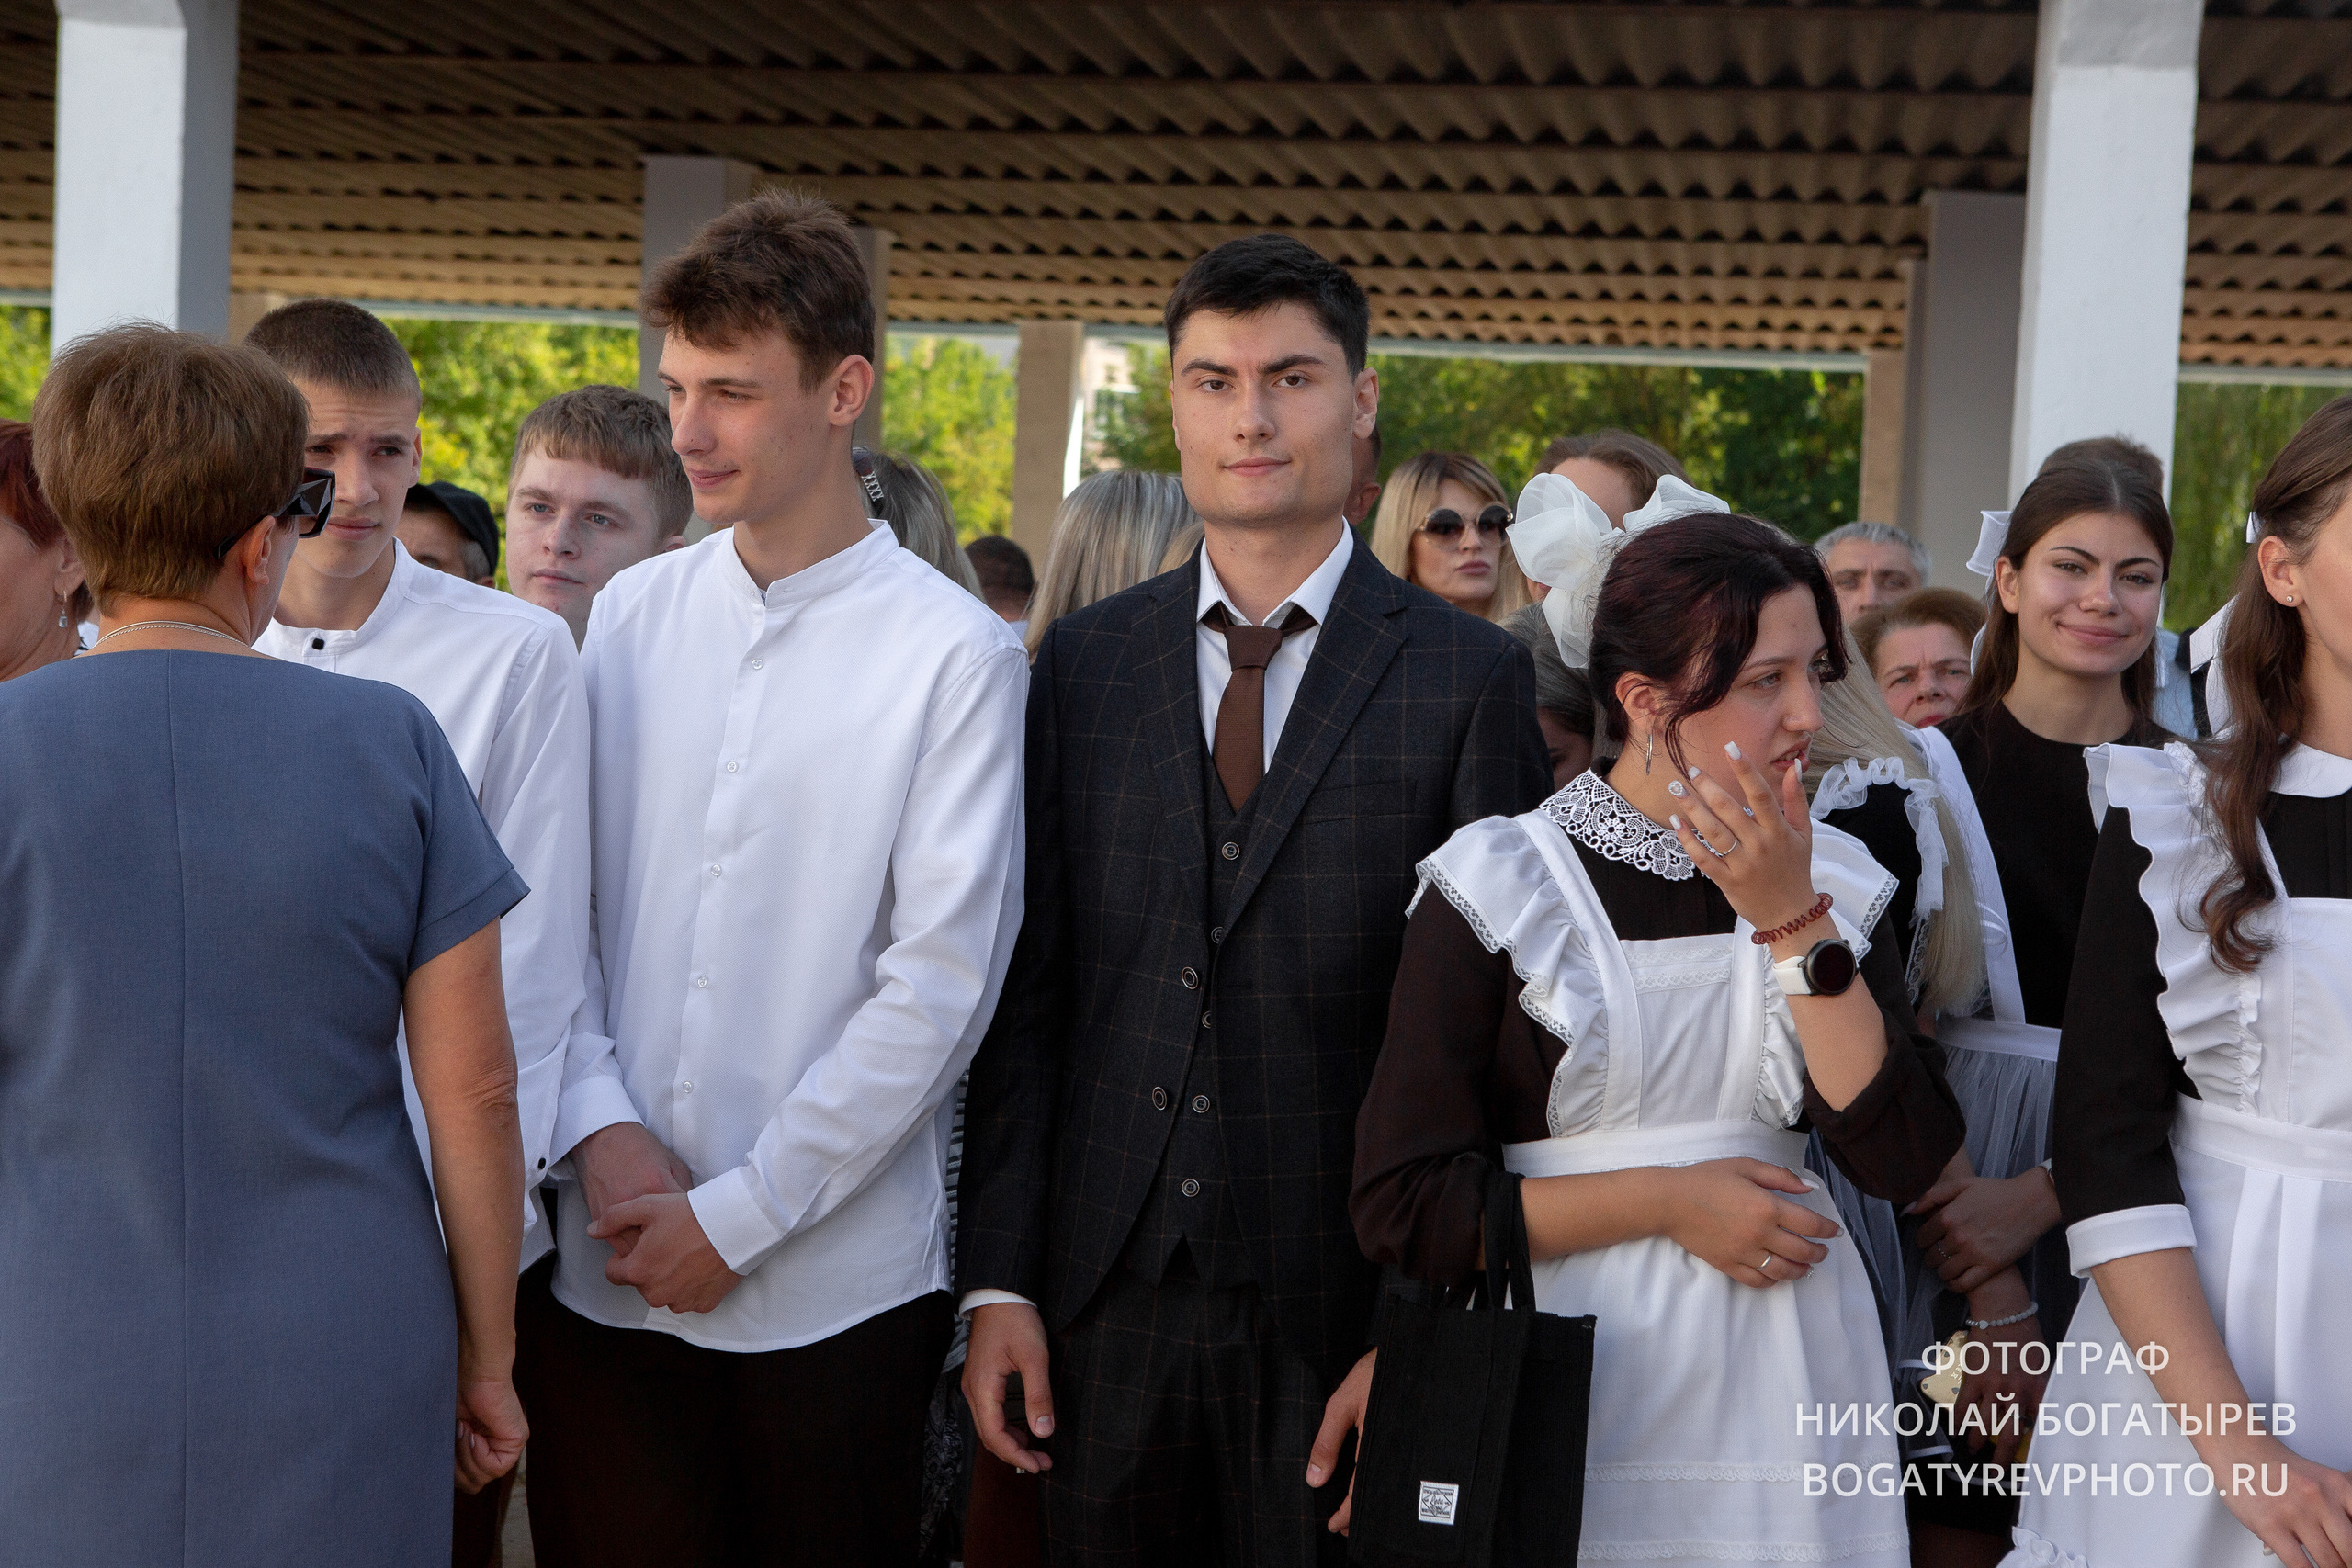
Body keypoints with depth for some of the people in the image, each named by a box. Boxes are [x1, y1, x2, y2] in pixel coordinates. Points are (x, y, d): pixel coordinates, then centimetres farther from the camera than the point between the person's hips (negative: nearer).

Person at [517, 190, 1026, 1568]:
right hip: (601, 1272, 3)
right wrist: (606, 1133, -7)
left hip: (832, 1286, -3)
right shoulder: (631, 614, 6)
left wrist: (740, 1214, -10)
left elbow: (943, 979, -10)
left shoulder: (956, 653, -7)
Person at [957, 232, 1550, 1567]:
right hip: (1107, 1305, 3)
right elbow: (1029, 990, 5)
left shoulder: (1471, 679, -3)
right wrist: (999, 1281, 0)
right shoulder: (1085, 665, 6)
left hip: (1344, 1311, -2)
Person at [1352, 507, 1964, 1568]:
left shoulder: (1834, 883, 4)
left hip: (1782, 1395, 3)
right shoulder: (1497, 884, -7)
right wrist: (1667, 1200, -13)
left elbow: (1902, 1162, -7)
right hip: (1574, 1392, -3)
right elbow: (1402, 1207, -11)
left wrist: (1795, 924, -13)